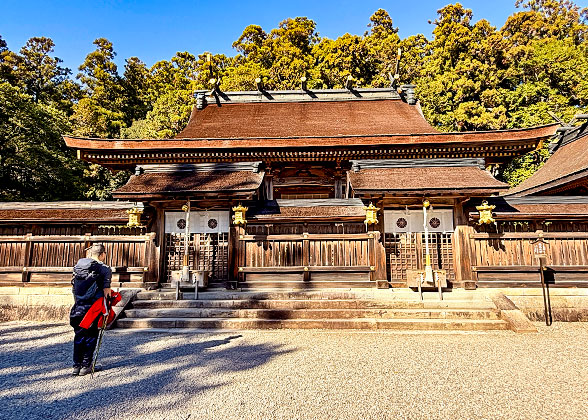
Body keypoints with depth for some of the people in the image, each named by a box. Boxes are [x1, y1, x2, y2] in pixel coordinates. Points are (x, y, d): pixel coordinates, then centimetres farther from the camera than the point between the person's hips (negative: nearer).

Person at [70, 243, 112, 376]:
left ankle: (76, 366, 21)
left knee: (79, 337, 17)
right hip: (93, 307, -5)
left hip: (78, 307, 5)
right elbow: (107, 271, -34)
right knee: (91, 337, 8)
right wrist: (106, 286, -30)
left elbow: (74, 287, 10)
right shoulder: (100, 267, -9)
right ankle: (86, 366, 13)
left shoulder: (79, 264, 9)